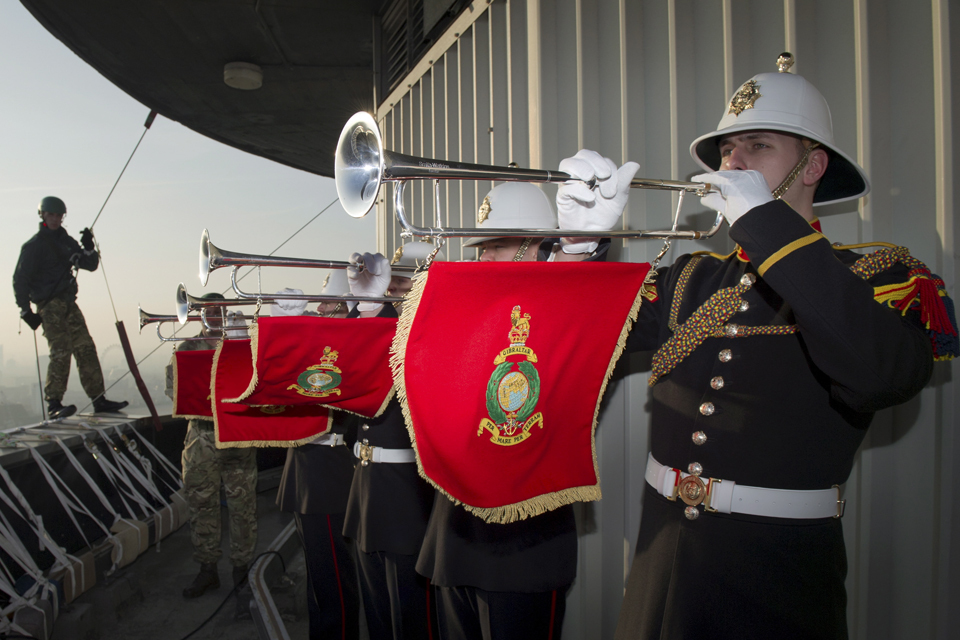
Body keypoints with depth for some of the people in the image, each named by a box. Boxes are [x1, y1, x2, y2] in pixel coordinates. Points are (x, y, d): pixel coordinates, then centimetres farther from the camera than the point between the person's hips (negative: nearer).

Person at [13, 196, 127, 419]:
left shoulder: (67, 242, 17)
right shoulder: (34, 246, -2)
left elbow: (91, 265, 15)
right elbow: (20, 279, -4)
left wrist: (88, 248, -3)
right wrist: (26, 310, -11)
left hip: (69, 303, 7)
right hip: (49, 305, -6)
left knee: (86, 349, 2)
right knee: (61, 351, -17)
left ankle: (99, 400, 4)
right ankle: (53, 404, -15)